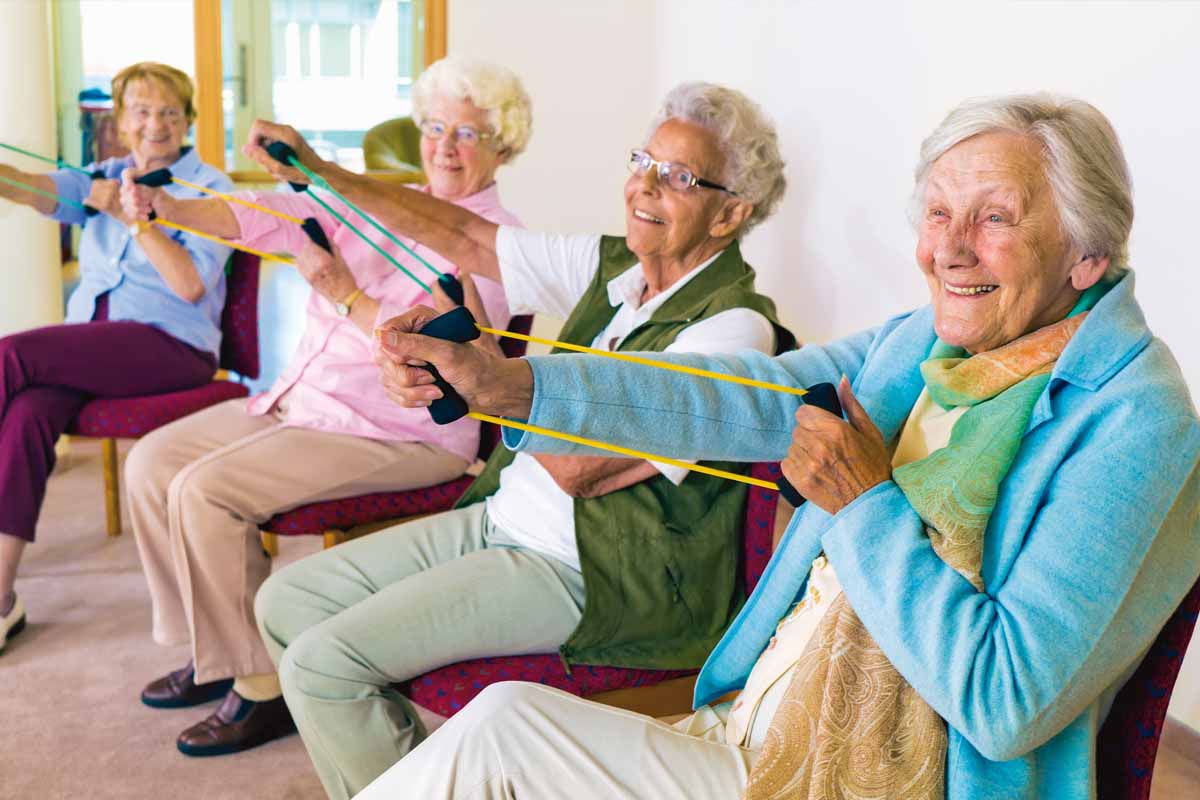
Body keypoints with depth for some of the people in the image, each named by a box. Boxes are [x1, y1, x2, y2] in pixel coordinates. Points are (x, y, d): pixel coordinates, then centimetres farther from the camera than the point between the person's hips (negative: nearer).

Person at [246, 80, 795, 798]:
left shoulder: (734, 325, -18)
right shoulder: (609, 266, 6)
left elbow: (578, 466, -22)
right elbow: (463, 237, 9)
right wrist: (318, 172, 5)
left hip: (585, 570, -8)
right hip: (502, 518, 9)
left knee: (322, 664, -16)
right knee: (286, 602, 8)